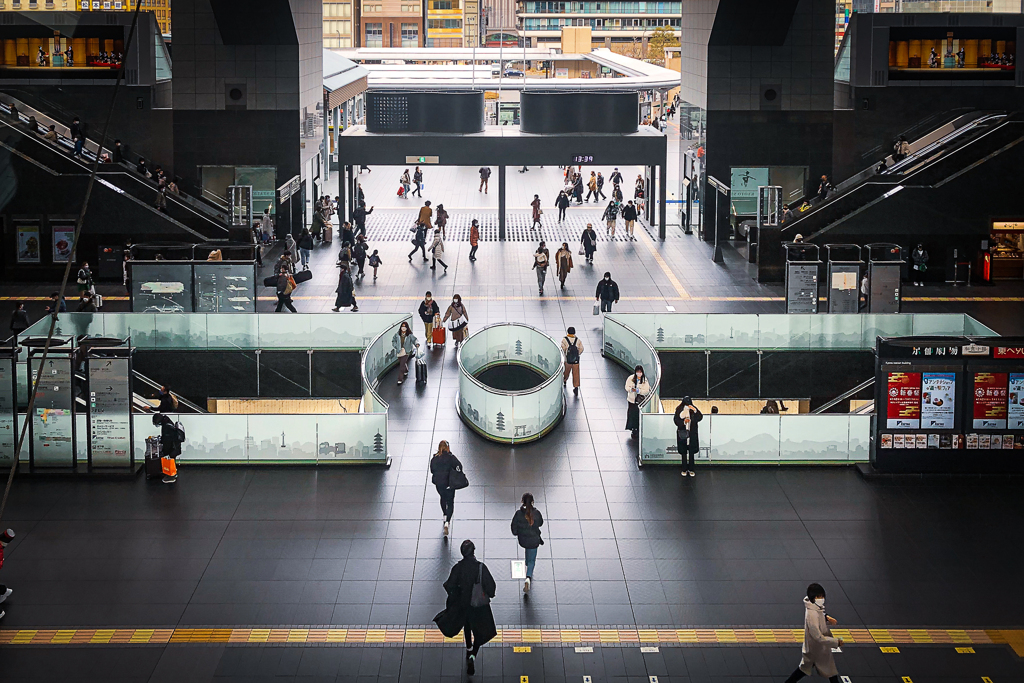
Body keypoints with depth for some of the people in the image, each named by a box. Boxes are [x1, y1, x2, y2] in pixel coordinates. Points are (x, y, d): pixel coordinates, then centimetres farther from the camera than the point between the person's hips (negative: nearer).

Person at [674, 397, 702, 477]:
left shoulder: (693, 408, -1)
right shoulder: (679, 409, -3)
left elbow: (700, 417, -8)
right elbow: (676, 420, -3)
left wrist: (695, 411, -24)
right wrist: (683, 422, -20)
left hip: (692, 434, 1)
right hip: (682, 433, -1)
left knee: (691, 452, 4)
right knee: (683, 452, 4)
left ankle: (691, 469, 13)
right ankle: (684, 469, 13)